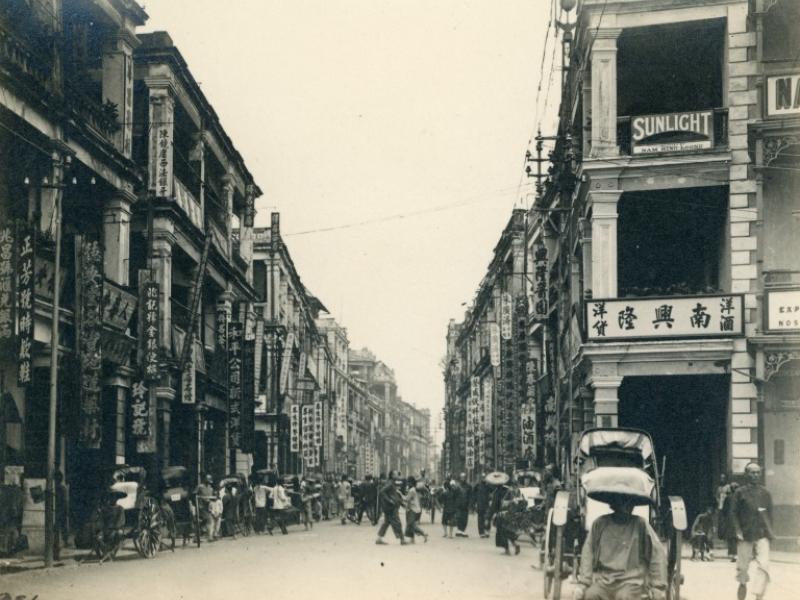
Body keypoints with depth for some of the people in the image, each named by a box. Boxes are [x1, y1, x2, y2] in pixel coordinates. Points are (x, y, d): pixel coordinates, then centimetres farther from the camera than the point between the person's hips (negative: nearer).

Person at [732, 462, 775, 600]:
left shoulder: (765, 493, 10)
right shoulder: (740, 492, 2)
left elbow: (769, 513, 16)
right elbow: (733, 513, 0)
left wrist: (770, 530, 8)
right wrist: (738, 531, -9)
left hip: (762, 535, 2)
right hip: (745, 536, -1)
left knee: (764, 565, -13)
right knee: (743, 566, 6)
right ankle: (742, 583, 30)